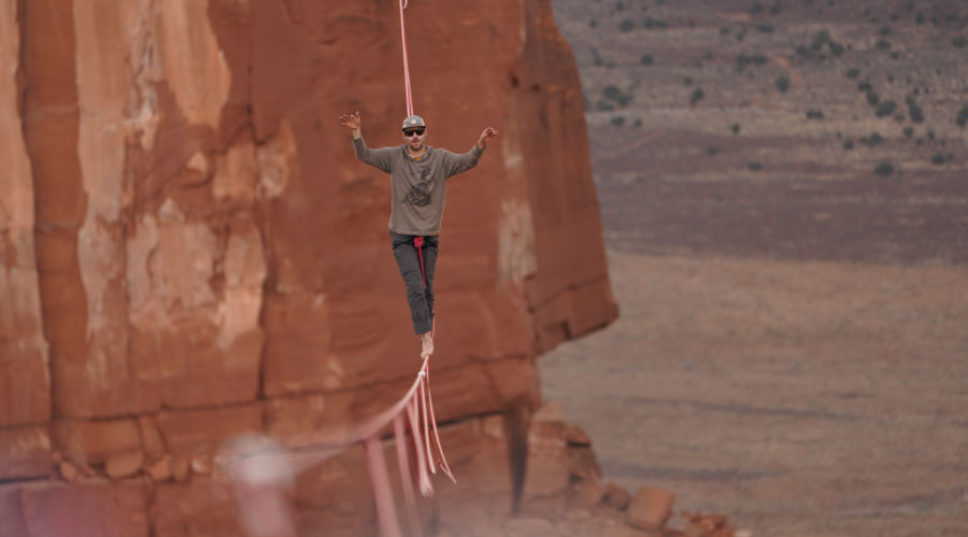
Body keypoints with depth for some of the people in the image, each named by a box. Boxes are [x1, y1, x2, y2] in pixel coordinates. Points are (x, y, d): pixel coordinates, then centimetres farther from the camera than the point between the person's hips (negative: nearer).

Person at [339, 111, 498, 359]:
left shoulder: (440, 159, -3)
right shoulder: (394, 157, -4)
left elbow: (466, 162, -16)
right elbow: (365, 155, -12)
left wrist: (481, 144, -35)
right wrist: (357, 133, -30)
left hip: (430, 236, 2)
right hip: (402, 236, -2)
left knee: (427, 288, 8)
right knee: (415, 287, -12)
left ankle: (426, 325, 31)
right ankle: (426, 337, -13)